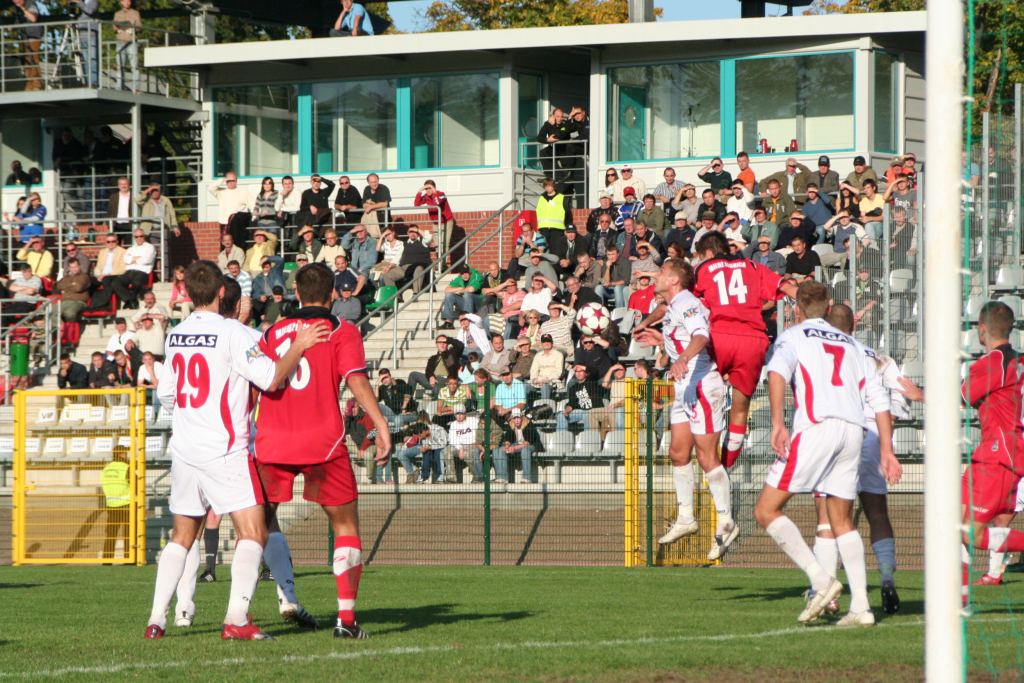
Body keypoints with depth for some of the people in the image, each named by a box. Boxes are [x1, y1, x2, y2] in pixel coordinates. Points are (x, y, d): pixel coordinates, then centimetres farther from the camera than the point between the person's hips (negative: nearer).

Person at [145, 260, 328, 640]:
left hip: (184, 449, 7)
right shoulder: (231, 333, -12)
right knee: (252, 532, -5)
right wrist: (299, 346, -9)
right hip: (224, 450, -7)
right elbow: (272, 379, -19)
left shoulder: (175, 336, 8)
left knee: (181, 537, 15)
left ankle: (157, 619, 10)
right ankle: (236, 619, -16)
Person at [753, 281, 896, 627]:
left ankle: (820, 580, -14)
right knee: (842, 521, 17)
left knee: (767, 510, 0)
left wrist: (777, 423, -20)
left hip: (816, 426, -6)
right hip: (854, 429, 6)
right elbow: (879, 398, 20)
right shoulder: (850, 344, 28)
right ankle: (861, 606, 6)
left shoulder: (793, 336, 13)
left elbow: (778, 373, -10)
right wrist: (887, 451, 18)